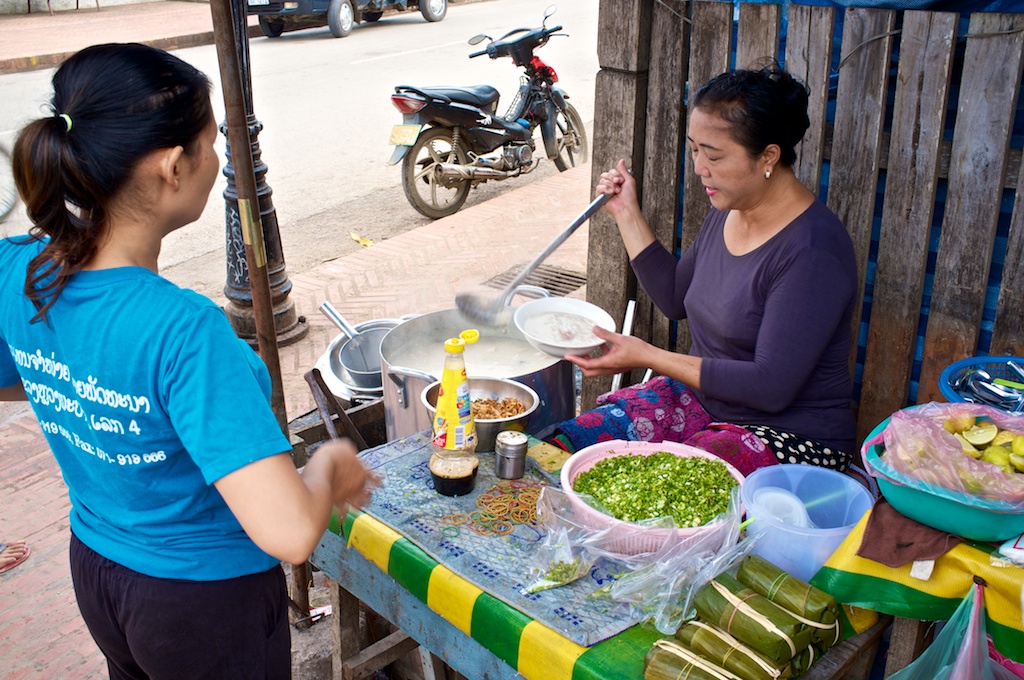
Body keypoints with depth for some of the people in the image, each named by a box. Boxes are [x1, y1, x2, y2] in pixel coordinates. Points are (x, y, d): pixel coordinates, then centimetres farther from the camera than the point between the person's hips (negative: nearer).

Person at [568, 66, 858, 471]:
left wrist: (647, 357, -24)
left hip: (791, 438, -7)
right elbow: (675, 298, 16)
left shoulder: (811, 252, -22)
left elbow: (770, 388, -25)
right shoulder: (727, 211, 4)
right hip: (702, 404, 8)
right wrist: (627, 213, 9)